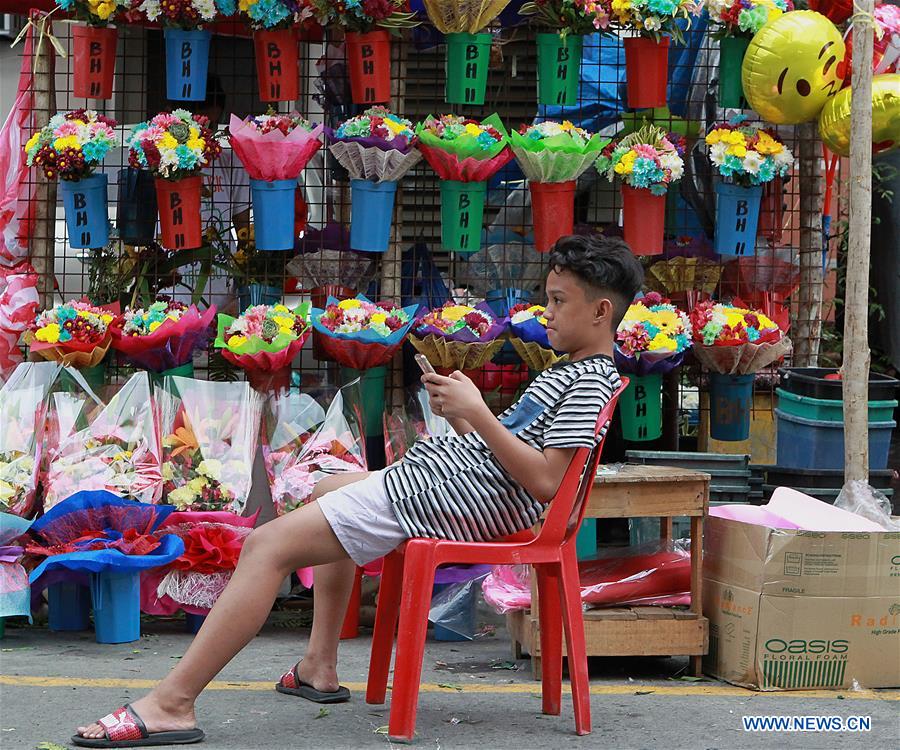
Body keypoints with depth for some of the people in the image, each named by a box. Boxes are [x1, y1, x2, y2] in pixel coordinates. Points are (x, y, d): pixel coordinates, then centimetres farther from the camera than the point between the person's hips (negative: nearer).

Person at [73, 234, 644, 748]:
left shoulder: (590, 383, -12)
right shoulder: (572, 372, 20)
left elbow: (544, 482, -25)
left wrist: (477, 413, -23)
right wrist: (458, 412, 6)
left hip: (437, 496, -12)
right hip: (433, 476, 12)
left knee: (268, 545, -16)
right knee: (327, 492, 37)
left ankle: (173, 702, -20)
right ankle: (319, 667, 30)